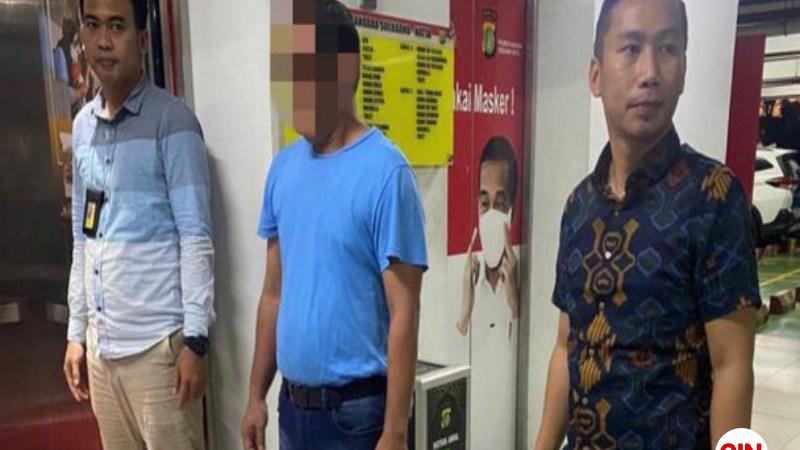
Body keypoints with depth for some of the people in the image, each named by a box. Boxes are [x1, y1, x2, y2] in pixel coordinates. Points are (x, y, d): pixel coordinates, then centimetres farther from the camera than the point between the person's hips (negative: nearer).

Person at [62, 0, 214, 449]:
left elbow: (196, 238, -12)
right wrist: (77, 331, 13)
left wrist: (195, 338, -16)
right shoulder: (83, 125, 10)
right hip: (101, 342, 6)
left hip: (157, 341, -6)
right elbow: (83, 241, 14)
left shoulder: (171, 120, -9)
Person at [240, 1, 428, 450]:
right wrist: (258, 393, 8)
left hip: (357, 409, -6)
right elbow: (275, 292, 8)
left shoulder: (385, 172, -17)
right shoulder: (284, 167, 2)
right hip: (293, 404, 6)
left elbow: (404, 315, -16)